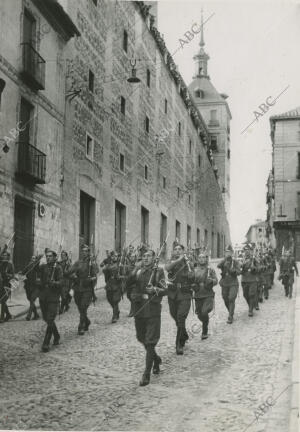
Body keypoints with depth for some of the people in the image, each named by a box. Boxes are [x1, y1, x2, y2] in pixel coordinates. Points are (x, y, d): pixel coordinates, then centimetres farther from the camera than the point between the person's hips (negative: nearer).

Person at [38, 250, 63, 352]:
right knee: (47, 319, 14)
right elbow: (39, 279, 15)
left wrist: (54, 283, -32)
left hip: (53, 298, -5)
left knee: (50, 320, -9)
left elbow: (61, 282, -13)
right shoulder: (42, 267, 8)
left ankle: (46, 344, -6)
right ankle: (56, 336, 36)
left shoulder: (58, 268, -5)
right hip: (43, 297, 5)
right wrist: (38, 281, -7)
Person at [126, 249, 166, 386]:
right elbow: (127, 284, -4)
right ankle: (156, 359, 42)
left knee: (150, 341, -6)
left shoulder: (158, 272, -1)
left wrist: (155, 289, -25)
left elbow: (165, 290, -6)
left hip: (153, 309, -4)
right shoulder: (137, 270, 9)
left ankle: (147, 374, -3)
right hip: (138, 309, 4)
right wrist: (133, 275, -22)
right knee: (141, 338, 16)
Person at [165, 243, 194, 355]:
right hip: (172, 294, 3)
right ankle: (184, 336, 39)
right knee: (176, 318, 14)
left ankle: (179, 345, -8)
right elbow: (167, 267, -18)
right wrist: (179, 260, -22)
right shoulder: (172, 262, 7)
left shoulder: (187, 263, 4)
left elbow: (192, 277, -8)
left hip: (184, 295, -3)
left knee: (181, 318, -13)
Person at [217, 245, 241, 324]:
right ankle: (231, 312, 34)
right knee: (226, 300, 10)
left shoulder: (235, 262, 0)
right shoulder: (223, 261, 4)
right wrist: (225, 259, -25)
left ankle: (230, 317, -11)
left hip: (233, 283, -3)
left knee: (231, 299, -14)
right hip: (224, 284, 3)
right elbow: (219, 266, -17)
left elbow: (239, 272, -7)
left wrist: (232, 270, -23)